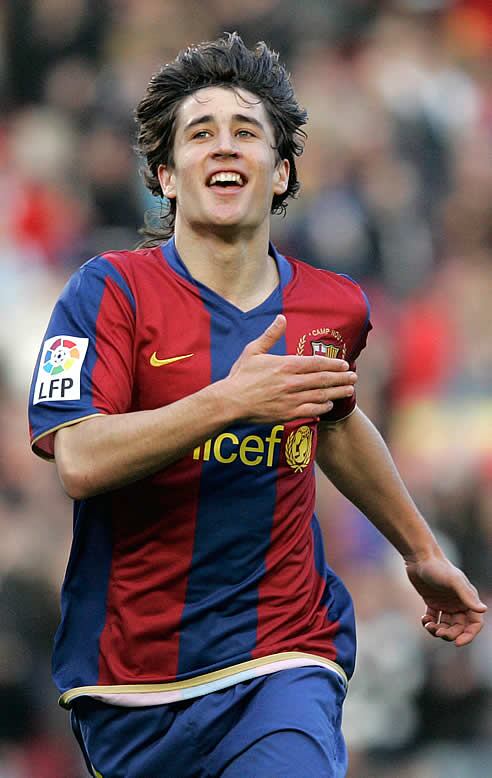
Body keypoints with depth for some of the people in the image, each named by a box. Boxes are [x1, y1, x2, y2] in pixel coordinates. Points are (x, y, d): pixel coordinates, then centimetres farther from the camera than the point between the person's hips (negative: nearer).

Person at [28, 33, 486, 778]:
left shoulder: (336, 307, 6)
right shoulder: (112, 291, -7)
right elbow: (80, 462, -20)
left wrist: (421, 551, 37)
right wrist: (229, 401, -29)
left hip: (282, 661, 1)